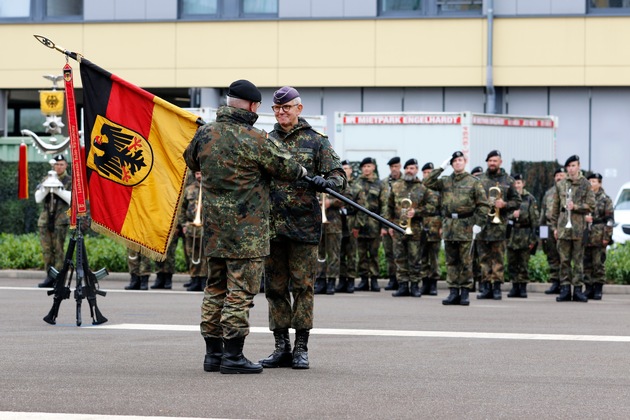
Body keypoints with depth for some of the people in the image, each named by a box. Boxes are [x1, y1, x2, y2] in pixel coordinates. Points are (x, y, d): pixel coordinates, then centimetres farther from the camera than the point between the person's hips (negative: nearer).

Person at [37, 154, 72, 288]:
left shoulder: (69, 181, 5)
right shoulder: (46, 179, 16)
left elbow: (71, 199, -8)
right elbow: (37, 197, 7)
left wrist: (59, 189, -17)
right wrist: (46, 187, -10)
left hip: (61, 220, -4)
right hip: (45, 218, 4)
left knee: (58, 249, -8)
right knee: (46, 249, 2)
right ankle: (49, 276, 7)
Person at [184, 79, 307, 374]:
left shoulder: (205, 134, 3)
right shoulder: (256, 140, -15)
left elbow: (192, 162, 23)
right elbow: (288, 169, -5)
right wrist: (303, 172, 16)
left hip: (213, 228, 6)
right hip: (245, 231, -6)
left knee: (215, 289, 14)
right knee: (240, 292, -2)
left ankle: (213, 353, 19)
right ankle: (233, 355, -1)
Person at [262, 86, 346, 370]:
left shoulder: (316, 141, 4)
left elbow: (338, 175, -1)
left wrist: (323, 182, -21)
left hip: (304, 226, -3)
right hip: (270, 225, 3)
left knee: (302, 285, -2)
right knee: (275, 287, 5)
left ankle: (301, 348, 4)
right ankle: (281, 347, 12)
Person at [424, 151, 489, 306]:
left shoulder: (474, 182, 2)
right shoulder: (445, 181, 12)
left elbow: (483, 205, 0)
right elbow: (428, 183, -1)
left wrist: (478, 224, -10)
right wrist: (441, 167, -1)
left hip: (466, 225, -4)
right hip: (449, 225, 4)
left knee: (466, 261, -1)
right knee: (451, 261, 5)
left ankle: (465, 293, 3)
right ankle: (453, 292, 9)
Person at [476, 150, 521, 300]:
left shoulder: (508, 180, 9)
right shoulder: (480, 179, 9)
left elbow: (517, 201, 9)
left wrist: (505, 204, -8)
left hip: (499, 222, -1)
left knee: (498, 256, -1)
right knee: (484, 256, 3)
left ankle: (496, 286, 2)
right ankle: (485, 286, 6)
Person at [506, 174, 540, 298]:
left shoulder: (530, 199, 2)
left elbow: (535, 218, 1)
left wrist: (533, 237, -5)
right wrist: (511, 215, -14)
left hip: (525, 235, -2)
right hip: (511, 234, 2)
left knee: (524, 263, 0)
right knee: (512, 263, 5)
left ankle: (523, 287, 6)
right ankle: (515, 287, 12)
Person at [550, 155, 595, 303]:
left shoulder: (585, 185, 4)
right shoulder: (560, 185, 11)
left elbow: (591, 206, 1)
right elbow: (555, 207, 14)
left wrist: (576, 207, -13)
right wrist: (555, 226, 10)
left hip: (579, 228, -2)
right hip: (563, 228, 2)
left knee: (578, 260, 1)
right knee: (564, 260, 2)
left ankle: (578, 289, 3)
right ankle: (565, 289, 5)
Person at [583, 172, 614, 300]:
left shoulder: (605, 199, 2)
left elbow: (610, 220, -2)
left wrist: (607, 236, -10)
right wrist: (584, 218, -2)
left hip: (599, 237, -4)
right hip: (585, 236, 4)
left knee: (598, 264, -4)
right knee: (587, 264, 6)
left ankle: (598, 290, 0)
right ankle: (589, 288, 11)